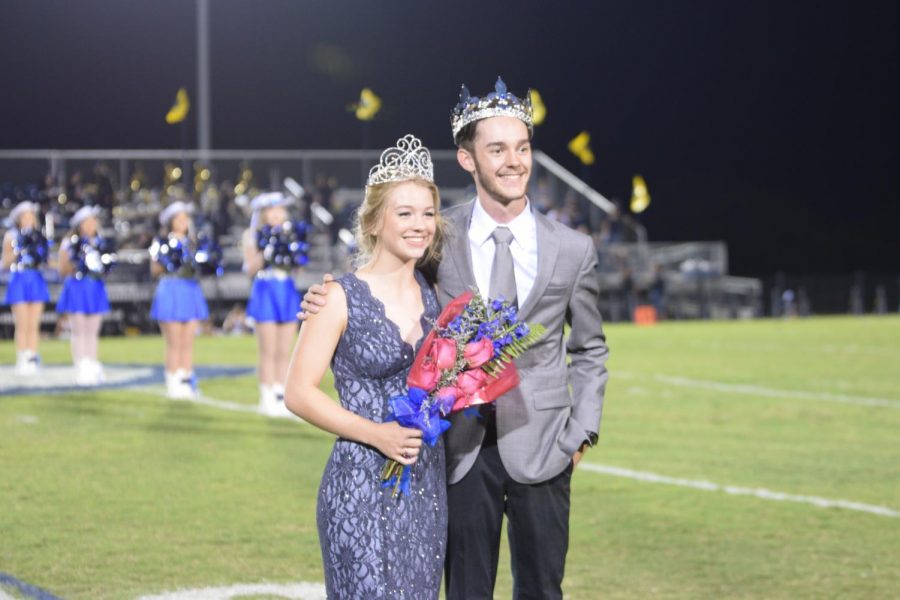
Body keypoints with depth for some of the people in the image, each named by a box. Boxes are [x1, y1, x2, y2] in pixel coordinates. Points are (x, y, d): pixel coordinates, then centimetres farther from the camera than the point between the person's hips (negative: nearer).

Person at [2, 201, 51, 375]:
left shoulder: (38, 236, 11)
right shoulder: (11, 236, 2)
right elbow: (5, 263, -1)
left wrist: (41, 254, -4)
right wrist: (19, 250, -13)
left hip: (36, 280, 4)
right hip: (19, 280, -4)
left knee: (34, 326, 3)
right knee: (22, 325, -6)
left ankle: (32, 359, 7)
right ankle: (22, 361, -4)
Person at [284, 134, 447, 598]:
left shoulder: (433, 294, 8)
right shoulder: (342, 298, -8)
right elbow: (299, 393, -10)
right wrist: (376, 434, -19)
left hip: (428, 485, 6)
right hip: (362, 486, -5)